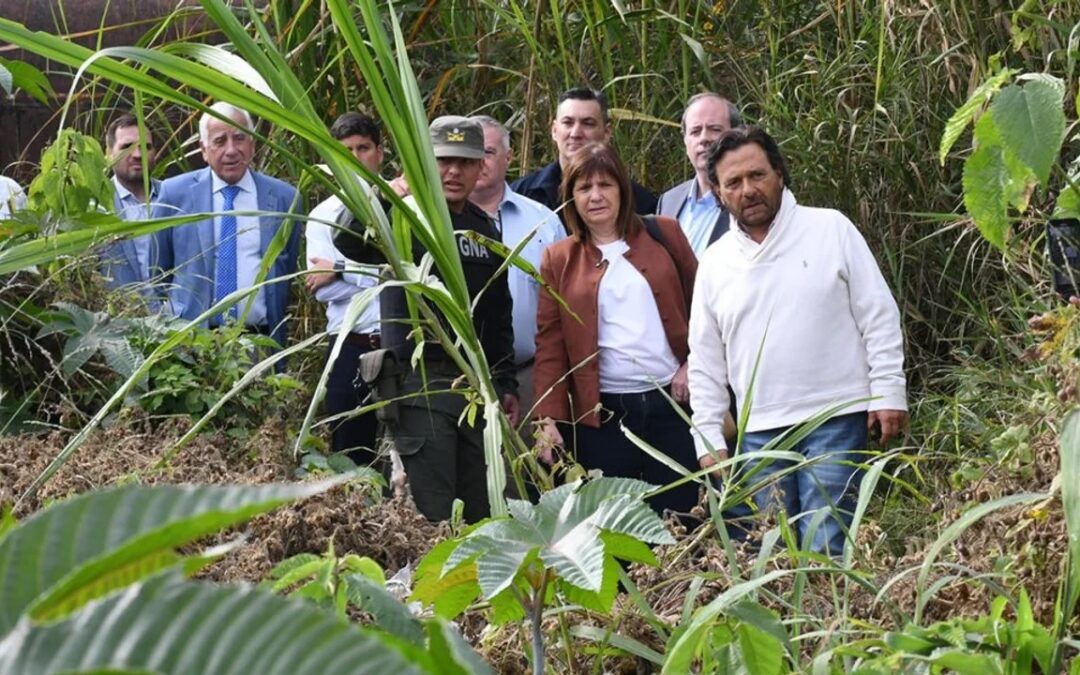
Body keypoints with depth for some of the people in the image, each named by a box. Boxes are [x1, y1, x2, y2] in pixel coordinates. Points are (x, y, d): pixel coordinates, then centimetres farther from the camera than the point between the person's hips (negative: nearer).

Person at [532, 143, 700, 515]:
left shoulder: (663, 233, 6)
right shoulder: (558, 259, 7)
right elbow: (550, 344, 4)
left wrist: (695, 364, -3)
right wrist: (548, 417, -4)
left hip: (671, 402, 0)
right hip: (602, 414, 0)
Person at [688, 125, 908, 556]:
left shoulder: (831, 230, 0)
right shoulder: (715, 262, 10)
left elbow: (879, 317, 0)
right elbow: (705, 362, 14)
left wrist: (888, 394, -5)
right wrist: (708, 437, 8)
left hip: (836, 418, -4)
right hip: (759, 431, 4)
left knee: (825, 551, -10)